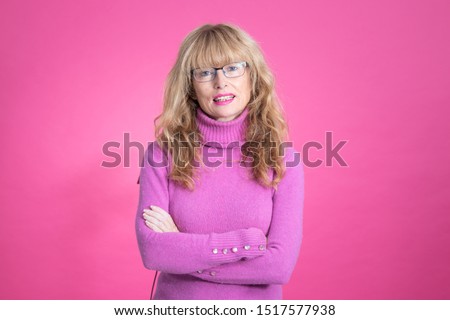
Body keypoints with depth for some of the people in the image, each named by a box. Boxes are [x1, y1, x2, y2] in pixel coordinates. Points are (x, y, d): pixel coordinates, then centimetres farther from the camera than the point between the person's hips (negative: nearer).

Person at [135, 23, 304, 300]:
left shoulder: (282, 158, -12)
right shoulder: (163, 152, -11)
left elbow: (281, 265, -19)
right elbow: (151, 249, -19)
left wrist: (180, 250, -18)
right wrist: (246, 241, -22)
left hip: (257, 298, 0)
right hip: (175, 295, 0)